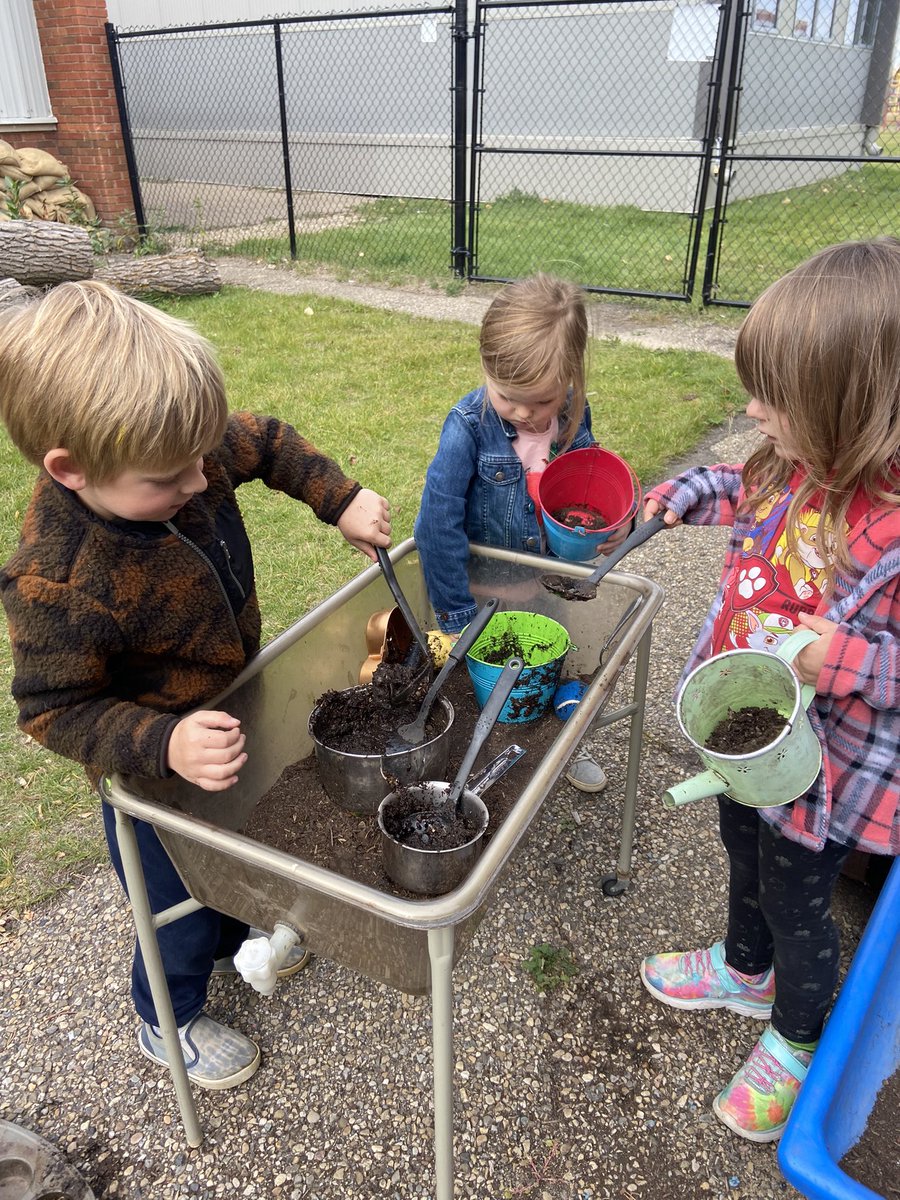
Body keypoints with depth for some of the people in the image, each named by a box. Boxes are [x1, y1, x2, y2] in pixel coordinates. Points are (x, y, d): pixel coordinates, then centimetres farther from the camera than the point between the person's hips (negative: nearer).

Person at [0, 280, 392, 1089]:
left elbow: (268, 443, -3)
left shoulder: (175, 455, -21)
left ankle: (233, 939, 64)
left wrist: (342, 500, -13)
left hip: (230, 714, 7)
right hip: (155, 777, -7)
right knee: (182, 907, 17)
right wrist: (164, 746, -41)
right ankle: (168, 1021, 50)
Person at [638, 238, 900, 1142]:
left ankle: (795, 1041, 49)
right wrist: (689, 495, 3)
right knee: (744, 856, 30)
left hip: (823, 767, -7)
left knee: (795, 900, 18)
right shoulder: (796, 464, -10)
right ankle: (745, 970, 60)